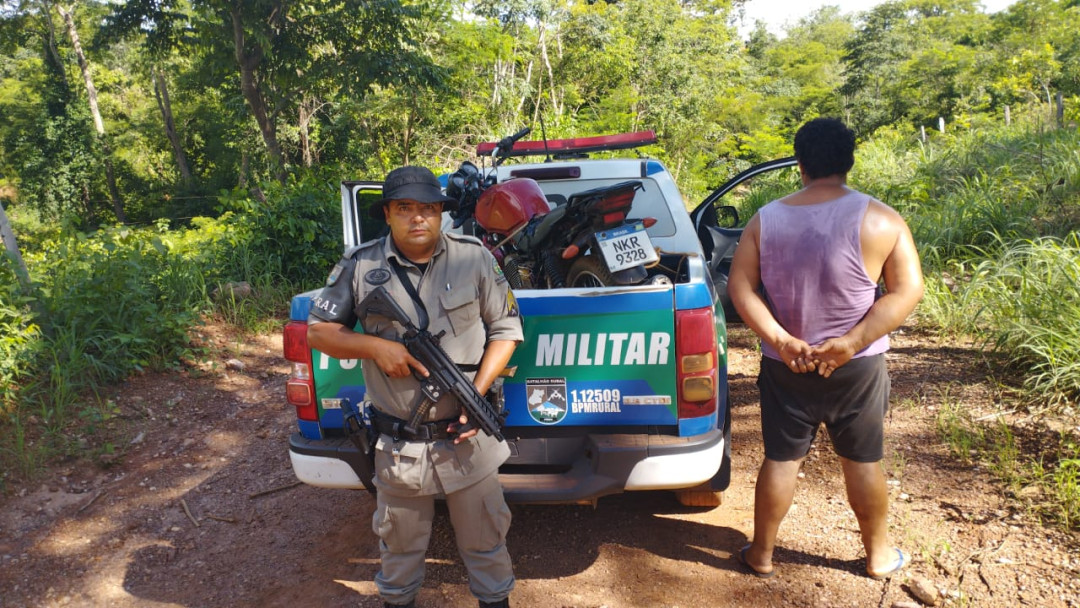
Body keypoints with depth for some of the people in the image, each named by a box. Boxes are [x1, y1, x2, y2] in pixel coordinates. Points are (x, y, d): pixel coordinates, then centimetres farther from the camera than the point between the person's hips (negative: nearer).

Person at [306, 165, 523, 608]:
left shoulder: (474, 258, -4)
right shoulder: (360, 266, -4)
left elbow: (506, 329, 0)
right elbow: (318, 331, 2)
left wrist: (478, 393, -12)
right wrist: (375, 346, -15)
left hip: (466, 434, 0)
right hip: (397, 443, 1)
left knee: (485, 536, 17)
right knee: (399, 540, 22)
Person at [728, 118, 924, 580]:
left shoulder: (766, 220, -5)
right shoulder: (880, 219, -9)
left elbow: (740, 287, -8)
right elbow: (907, 290, -12)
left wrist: (781, 341, -12)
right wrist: (851, 343, -15)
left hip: (785, 367, 1)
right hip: (857, 368, -1)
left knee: (780, 459, 12)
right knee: (863, 461, 16)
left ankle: (761, 554, 27)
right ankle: (878, 555, 36)